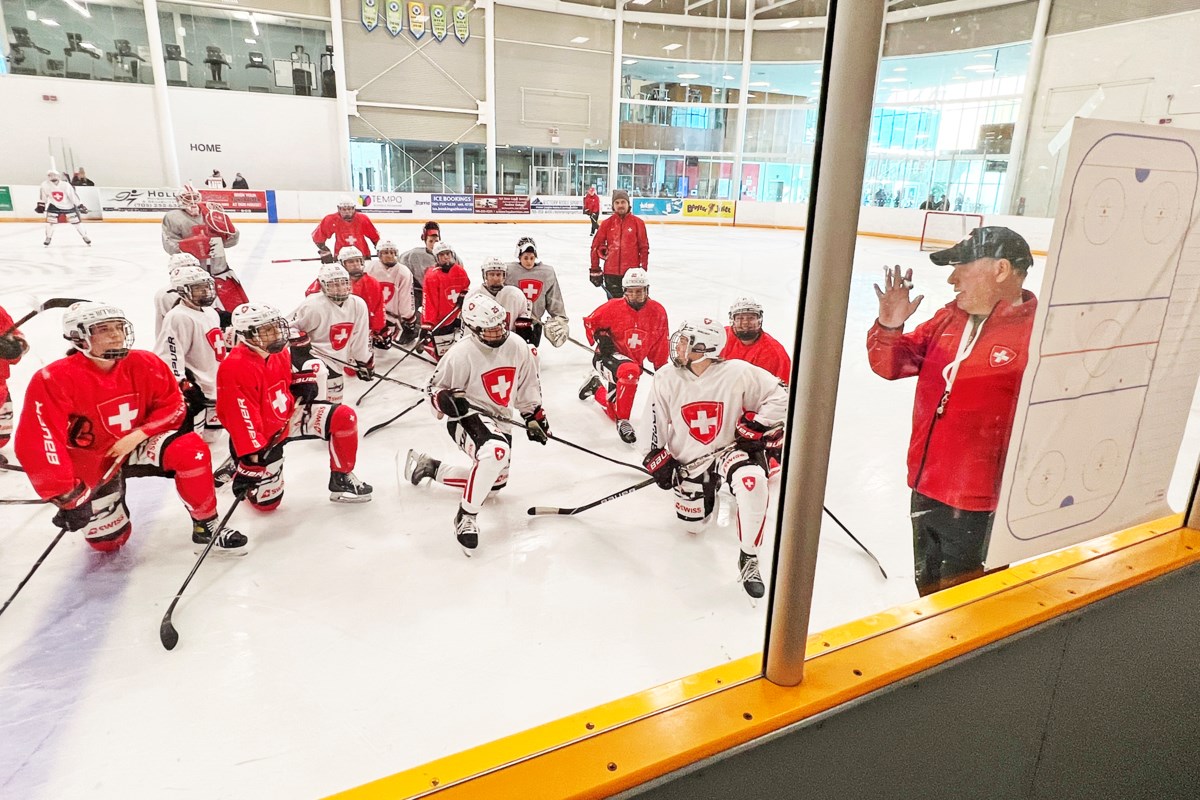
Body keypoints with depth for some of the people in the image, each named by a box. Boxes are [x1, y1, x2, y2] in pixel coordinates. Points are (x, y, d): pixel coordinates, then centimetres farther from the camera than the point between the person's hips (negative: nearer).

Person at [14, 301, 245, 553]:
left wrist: (138, 435, -21)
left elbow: (172, 406, -4)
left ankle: (205, 524, -12)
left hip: (138, 447, 2)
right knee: (109, 541, 2)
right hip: (91, 463, -2)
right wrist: (68, 498, -29)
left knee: (192, 449, -27)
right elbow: (37, 445, -26)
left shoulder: (145, 364, -13)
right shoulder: (53, 380, -23)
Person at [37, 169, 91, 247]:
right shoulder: (45, 185, -14)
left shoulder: (65, 185, -23)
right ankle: (48, 238, 10)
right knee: (50, 221, -6)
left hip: (68, 205, -2)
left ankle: (85, 237, 15)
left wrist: (80, 206, -21)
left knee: (76, 221, 0)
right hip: (54, 206, 2)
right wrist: (40, 205, 5)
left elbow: (73, 195, -19)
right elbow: (43, 194, 1)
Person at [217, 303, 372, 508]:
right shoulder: (235, 369, -27)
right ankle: (239, 468, 31)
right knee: (267, 502, -1)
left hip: (289, 417, 6)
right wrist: (251, 459, -28)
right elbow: (241, 420, -28)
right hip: (260, 436, -6)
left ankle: (341, 479, 2)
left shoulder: (279, 352, -3)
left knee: (344, 417, -13)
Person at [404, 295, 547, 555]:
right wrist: (447, 400, -29)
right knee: (496, 451, -38)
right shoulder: (461, 353, -19)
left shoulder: (516, 346, -4)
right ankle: (466, 517, -23)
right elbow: (435, 387, -8)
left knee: (495, 482, 16)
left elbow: (528, 385, 11)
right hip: (468, 416, -7)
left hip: (499, 420, 7)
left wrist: (534, 416, 11)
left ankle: (430, 467, 31)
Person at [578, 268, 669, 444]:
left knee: (615, 412, 10)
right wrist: (600, 337, -13)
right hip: (608, 355, -4)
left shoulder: (658, 312, -4)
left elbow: (660, 344, 6)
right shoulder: (614, 307, -12)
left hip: (634, 361, 5)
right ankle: (623, 422, -26)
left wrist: (661, 369, 8)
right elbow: (590, 322, 2)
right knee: (631, 370, -40)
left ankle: (597, 387, 44)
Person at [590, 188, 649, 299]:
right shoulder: (607, 223, 4)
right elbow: (596, 246, 7)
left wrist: (643, 270, -2)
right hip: (611, 272, 1)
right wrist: (595, 270, 5)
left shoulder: (638, 222, 0)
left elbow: (644, 247, 1)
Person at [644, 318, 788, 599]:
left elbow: (777, 397, -9)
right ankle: (711, 492, 46)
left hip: (730, 449, -3)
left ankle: (749, 558, -19)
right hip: (689, 460, 3)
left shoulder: (738, 373, -19)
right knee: (693, 524, 10)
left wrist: (755, 428, -16)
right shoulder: (665, 380, -11)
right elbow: (657, 423, 1)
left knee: (751, 480, -36)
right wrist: (659, 460, 1)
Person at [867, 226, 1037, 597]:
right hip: (926, 488, 7)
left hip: (977, 504, -7)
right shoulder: (948, 318, 5)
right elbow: (892, 366, 8)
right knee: (927, 584, 26)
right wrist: (889, 327, -12)